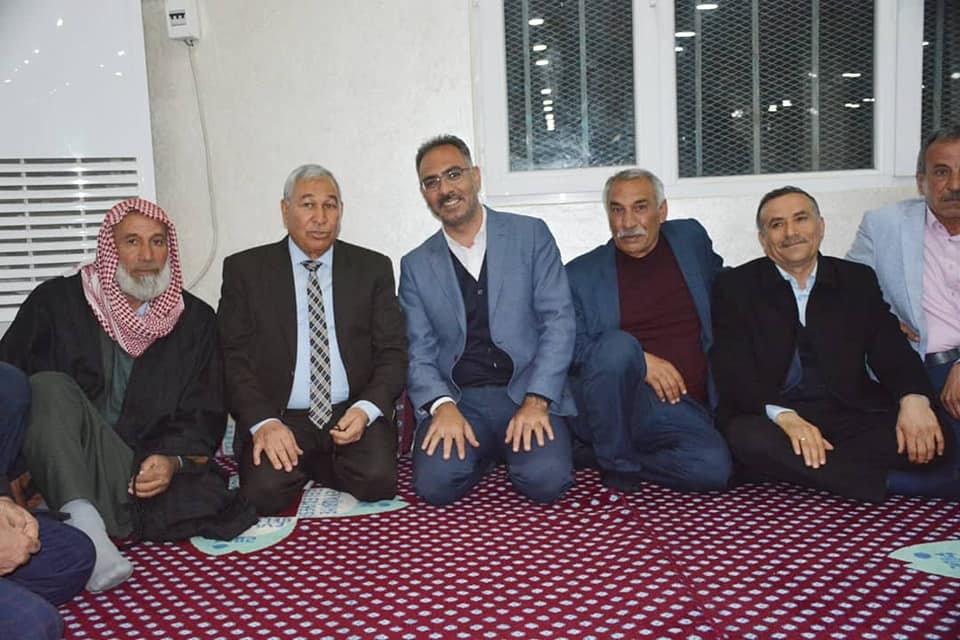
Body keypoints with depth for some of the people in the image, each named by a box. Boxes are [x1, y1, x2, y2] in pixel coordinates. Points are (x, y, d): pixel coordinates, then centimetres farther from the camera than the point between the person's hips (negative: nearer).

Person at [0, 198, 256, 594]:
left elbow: (204, 418, 5)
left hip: (147, 472, -1)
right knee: (49, 388, -29)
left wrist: (173, 461, -15)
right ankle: (85, 526, -38)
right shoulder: (55, 302, 6)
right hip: (54, 471, 1)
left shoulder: (195, 320, 8)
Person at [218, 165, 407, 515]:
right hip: (279, 418, 0)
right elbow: (233, 357, 0)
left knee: (377, 479, -25)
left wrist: (367, 409, -14)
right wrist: (262, 421, -16)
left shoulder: (373, 268, 8)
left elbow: (392, 352, 4)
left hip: (353, 413, 1)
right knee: (264, 492, -26)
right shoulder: (245, 269, 5)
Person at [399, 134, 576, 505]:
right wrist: (443, 406, -16)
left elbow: (558, 320, -3)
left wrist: (535, 402, -15)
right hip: (458, 400, 1)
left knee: (545, 479, -26)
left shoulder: (531, 235, 4)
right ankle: (486, 453, 7)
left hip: (528, 391, -1)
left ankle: (514, 445, 7)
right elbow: (419, 352, 4)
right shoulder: (416, 265, 10)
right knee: (435, 483, -25)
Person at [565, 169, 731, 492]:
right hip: (613, 404, -2)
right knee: (617, 344, -34)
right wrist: (638, 360, -16)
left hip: (682, 406, 3)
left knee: (712, 467, -28)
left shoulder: (691, 239, 13)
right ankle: (615, 460, -13)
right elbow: (569, 347, -4)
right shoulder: (581, 273, 5)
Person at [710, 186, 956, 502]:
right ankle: (872, 485, -20)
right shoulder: (735, 286, 3)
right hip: (770, 415, -2)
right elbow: (733, 369, -7)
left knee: (935, 442, -21)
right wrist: (783, 416, -25)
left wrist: (914, 398, -18)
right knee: (748, 439, -35)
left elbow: (890, 349, 5)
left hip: (851, 414, 3)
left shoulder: (858, 280, 13)